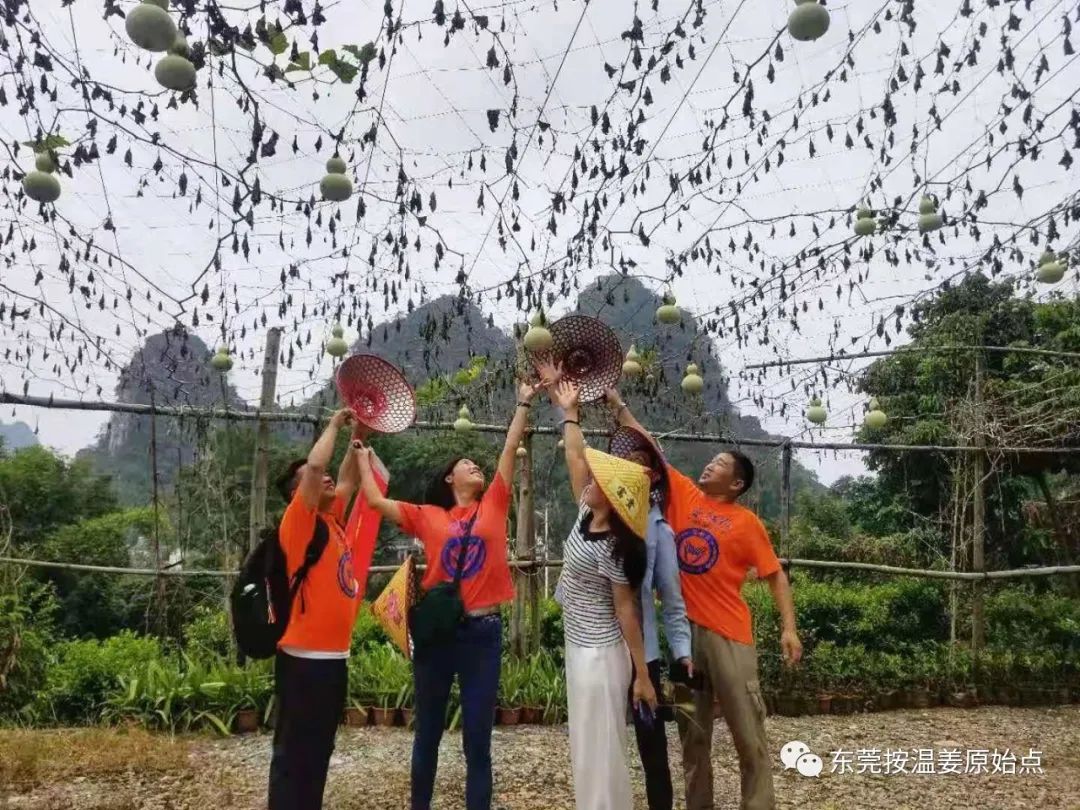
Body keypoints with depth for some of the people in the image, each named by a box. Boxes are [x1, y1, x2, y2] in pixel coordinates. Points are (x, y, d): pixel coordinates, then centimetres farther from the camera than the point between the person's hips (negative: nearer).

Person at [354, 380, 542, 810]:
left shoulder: (493, 505, 7)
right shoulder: (428, 516, 5)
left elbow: (510, 449, 4)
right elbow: (375, 500, 3)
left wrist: (524, 404, 2)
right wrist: (362, 453, 13)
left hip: (483, 632, 0)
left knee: (478, 739, 7)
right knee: (428, 733, 16)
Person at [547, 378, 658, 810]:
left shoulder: (611, 549, -23)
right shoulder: (588, 516, -1)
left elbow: (626, 611, -20)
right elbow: (576, 457, 9)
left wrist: (642, 675, -16)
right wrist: (569, 412, 13)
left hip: (599, 654, -9)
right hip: (581, 646, 9)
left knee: (600, 748, 2)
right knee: (588, 744, 19)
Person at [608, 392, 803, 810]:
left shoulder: (746, 523, -2)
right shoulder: (684, 496, 6)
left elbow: (775, 574, -1)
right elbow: (648, 447, 6)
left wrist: (789, 627, -11)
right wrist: (618, 403, 6)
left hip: (728, 633, -3)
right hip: (683, 629, 3)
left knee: (748, 732, 5)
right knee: (692, 732, 14)